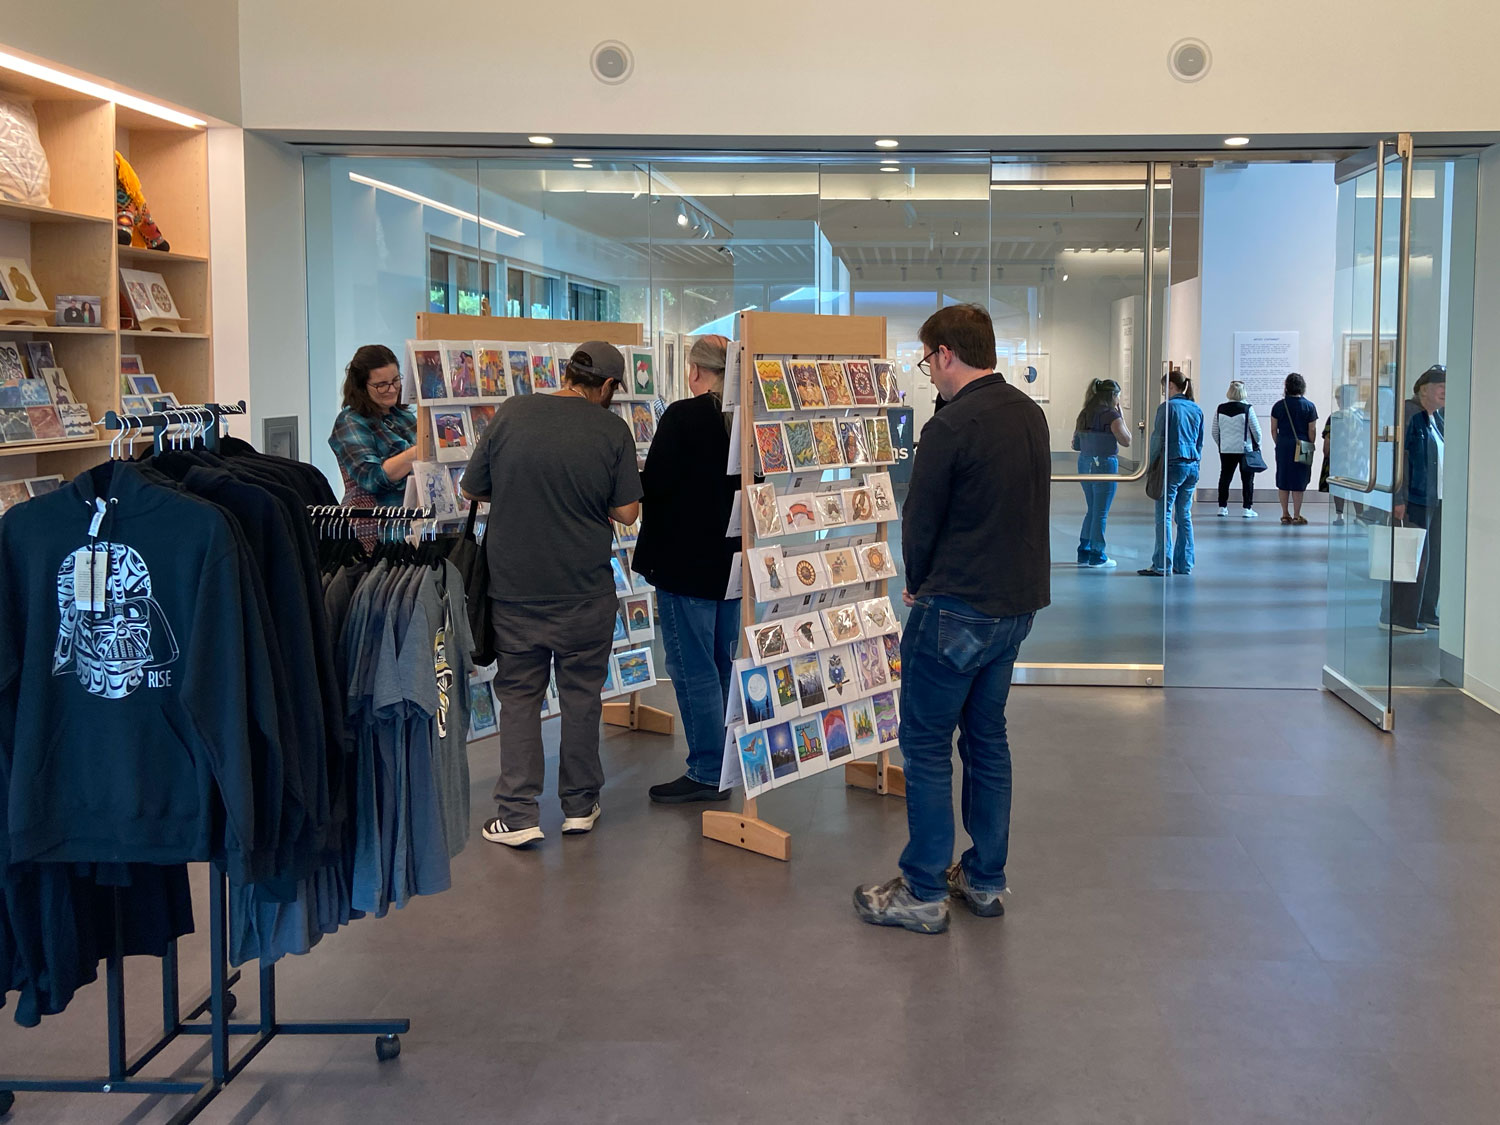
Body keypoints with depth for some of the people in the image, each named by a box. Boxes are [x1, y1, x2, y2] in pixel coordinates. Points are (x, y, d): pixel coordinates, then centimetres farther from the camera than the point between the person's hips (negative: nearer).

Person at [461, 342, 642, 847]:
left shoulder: (511, 414, -5)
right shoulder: (612, 431, -8)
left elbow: (472, 489, 3)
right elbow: (627, 512, -6)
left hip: (515, 587, 1)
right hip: (585, 591, -1)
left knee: (518, 696, 9)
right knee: (581, 693, 13)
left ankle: (518, 815, 6)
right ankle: (579, 805, 22)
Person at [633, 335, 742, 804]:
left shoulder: (682, 418, -17)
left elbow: (654, 485, -17)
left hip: (686, 562, -7)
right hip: (733, 563, 7)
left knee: (693, 668, -2)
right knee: (724, 664, 16)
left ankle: (707, 772, 1)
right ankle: (727, 765, 24)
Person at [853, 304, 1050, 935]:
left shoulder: (951, 427, -19)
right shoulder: (1031, 414, 8)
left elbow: (919, 523, -12)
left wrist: (918, 585, 8)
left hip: (956, 611, -8)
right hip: (1017, 604, 9)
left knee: (927, 746, 1)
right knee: (987, 738, 17)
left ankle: (923, 894, 6)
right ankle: (984, 881, 24)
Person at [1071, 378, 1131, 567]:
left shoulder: (1084, 414, 9)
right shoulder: (1111, 415, -13)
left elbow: (1075, 443, 13)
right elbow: (1126, 441, -9)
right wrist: (1122, 418, -1)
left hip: (1085, 464, 7)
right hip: (1105, 464, -7)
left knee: (1092, 510, 18)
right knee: (1101, 513, 1)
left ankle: (1084, 553, 19)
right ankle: (1097, 557, 6)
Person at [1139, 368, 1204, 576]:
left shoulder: (1167, 408, -9)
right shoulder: (1197, 410, 11)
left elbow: (1158, 440, -9)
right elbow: (1200, 442, 16)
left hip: (1172, 465, -7)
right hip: (1192, 467, 7)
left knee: (1163, 515, -3)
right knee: (1184, 516, 11)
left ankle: (1162, 565, -6)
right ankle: (1184, 564, 13)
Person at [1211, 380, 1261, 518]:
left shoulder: (1220, 409, 0)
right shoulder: (1247, 409, -11)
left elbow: (1215, 432, 7)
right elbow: (1256, 430, -7)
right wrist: (1257, 443, 12)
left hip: (1226, 450, 4)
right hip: (1245, 449, -3)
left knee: (1225, 478, 12)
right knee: (1247, 479, 4)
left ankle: (1222, 507, 13)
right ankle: (1247, 508, 3)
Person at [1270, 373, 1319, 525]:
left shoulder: (1278, 406, 1)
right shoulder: (1309, 407, -5)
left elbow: (1274, 429, 4)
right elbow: (1312, 431, -5)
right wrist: (1310, 447, 6)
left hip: (1283, 445, 2)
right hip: (1301, 447, -2)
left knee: (1283, 481, 9)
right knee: (1298, 482, 2)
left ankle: (1285, 514, 14)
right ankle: (1296, 516, 4)